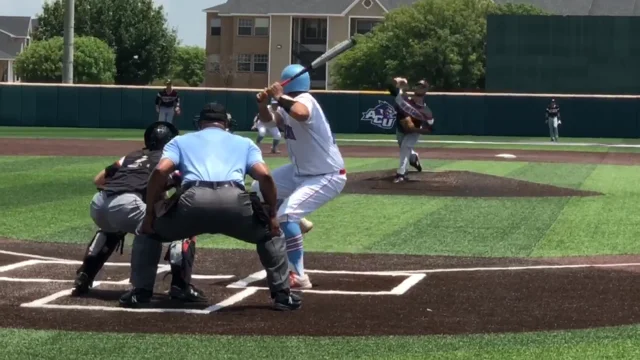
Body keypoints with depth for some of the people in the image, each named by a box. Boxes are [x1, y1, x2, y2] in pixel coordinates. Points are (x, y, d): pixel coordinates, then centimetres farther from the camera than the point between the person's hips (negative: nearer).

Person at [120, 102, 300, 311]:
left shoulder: (180, 141, 31)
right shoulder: (245, 143, 33)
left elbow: (160, 171, 12)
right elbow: (265, 175, 14)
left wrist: (149, 213, 18)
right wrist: (272, 215, 23)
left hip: (193, 202, 0)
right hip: (234, 202, 0)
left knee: (149, 231, 29)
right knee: (269, 233, 31)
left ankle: (140, 293, 19)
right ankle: (282, 295, 22)